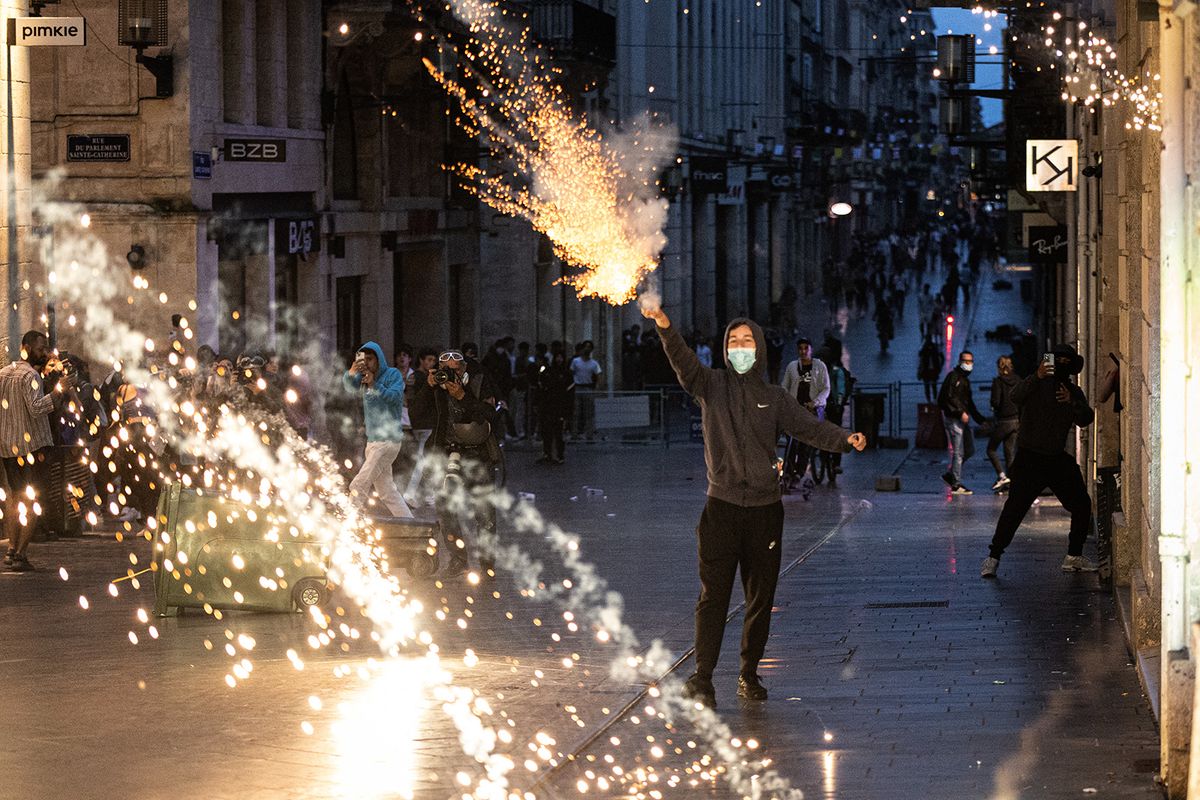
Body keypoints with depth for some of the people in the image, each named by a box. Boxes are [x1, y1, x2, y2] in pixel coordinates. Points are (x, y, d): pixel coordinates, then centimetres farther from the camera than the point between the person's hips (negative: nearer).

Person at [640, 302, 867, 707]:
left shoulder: (774, 398, 9)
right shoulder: (712, 386, 4)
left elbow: (809, 427, -2)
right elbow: (683, 362, -14)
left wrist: (845, 440, -21)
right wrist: (664, 326, -33)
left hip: (764, 509, 2)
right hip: (722, 506, -2)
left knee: (761, 597, 7)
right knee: (713, 594, -8)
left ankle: (749, 675, 18)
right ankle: (702, 677, -7)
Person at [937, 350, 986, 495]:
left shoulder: (965, 380, 21)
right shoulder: (953, 377, -8)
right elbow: (948, 398, -18)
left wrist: (980, 419, 23)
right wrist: (960, 412, -23)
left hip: (963, 418, 9)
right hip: (953, 418, -9)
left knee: (969, 450, 11)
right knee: (958, 451, -9)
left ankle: (949, 474, 21)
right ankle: (956, 484, -5)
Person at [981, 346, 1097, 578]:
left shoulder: (1074, 392, 11)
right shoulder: (1037, 385, -3)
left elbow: (1086, 419, -4)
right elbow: (1016, 397, -24)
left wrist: (1073, 402, -22)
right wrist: (1037, 377, -38)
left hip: (1057, 459, 5)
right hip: (1029, 458, -5)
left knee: (1081, 505, 6)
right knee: (1015, 507, -15)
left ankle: (1074, 557, 18)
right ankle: (993, 558, -11)